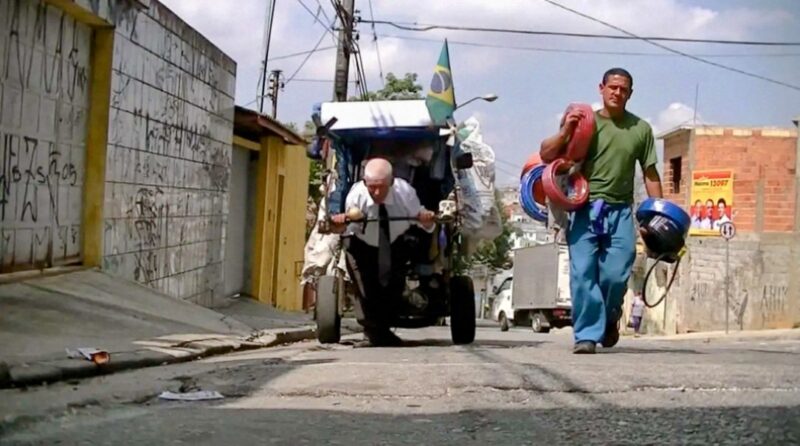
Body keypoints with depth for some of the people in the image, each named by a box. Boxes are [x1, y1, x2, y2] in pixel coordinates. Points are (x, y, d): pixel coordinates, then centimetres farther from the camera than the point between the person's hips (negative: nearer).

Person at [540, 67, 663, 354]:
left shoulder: (641, 129, 10)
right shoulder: (584, 122, 6)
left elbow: (650, 175, 11)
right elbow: (546, 156, 6)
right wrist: (565, 131, -10)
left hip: (620, 212, 0)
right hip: (584, 208, 0)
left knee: (616, 275, -4)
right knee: (583, 273, -6)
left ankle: (609, 319, 24)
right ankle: (587, 334, 0)